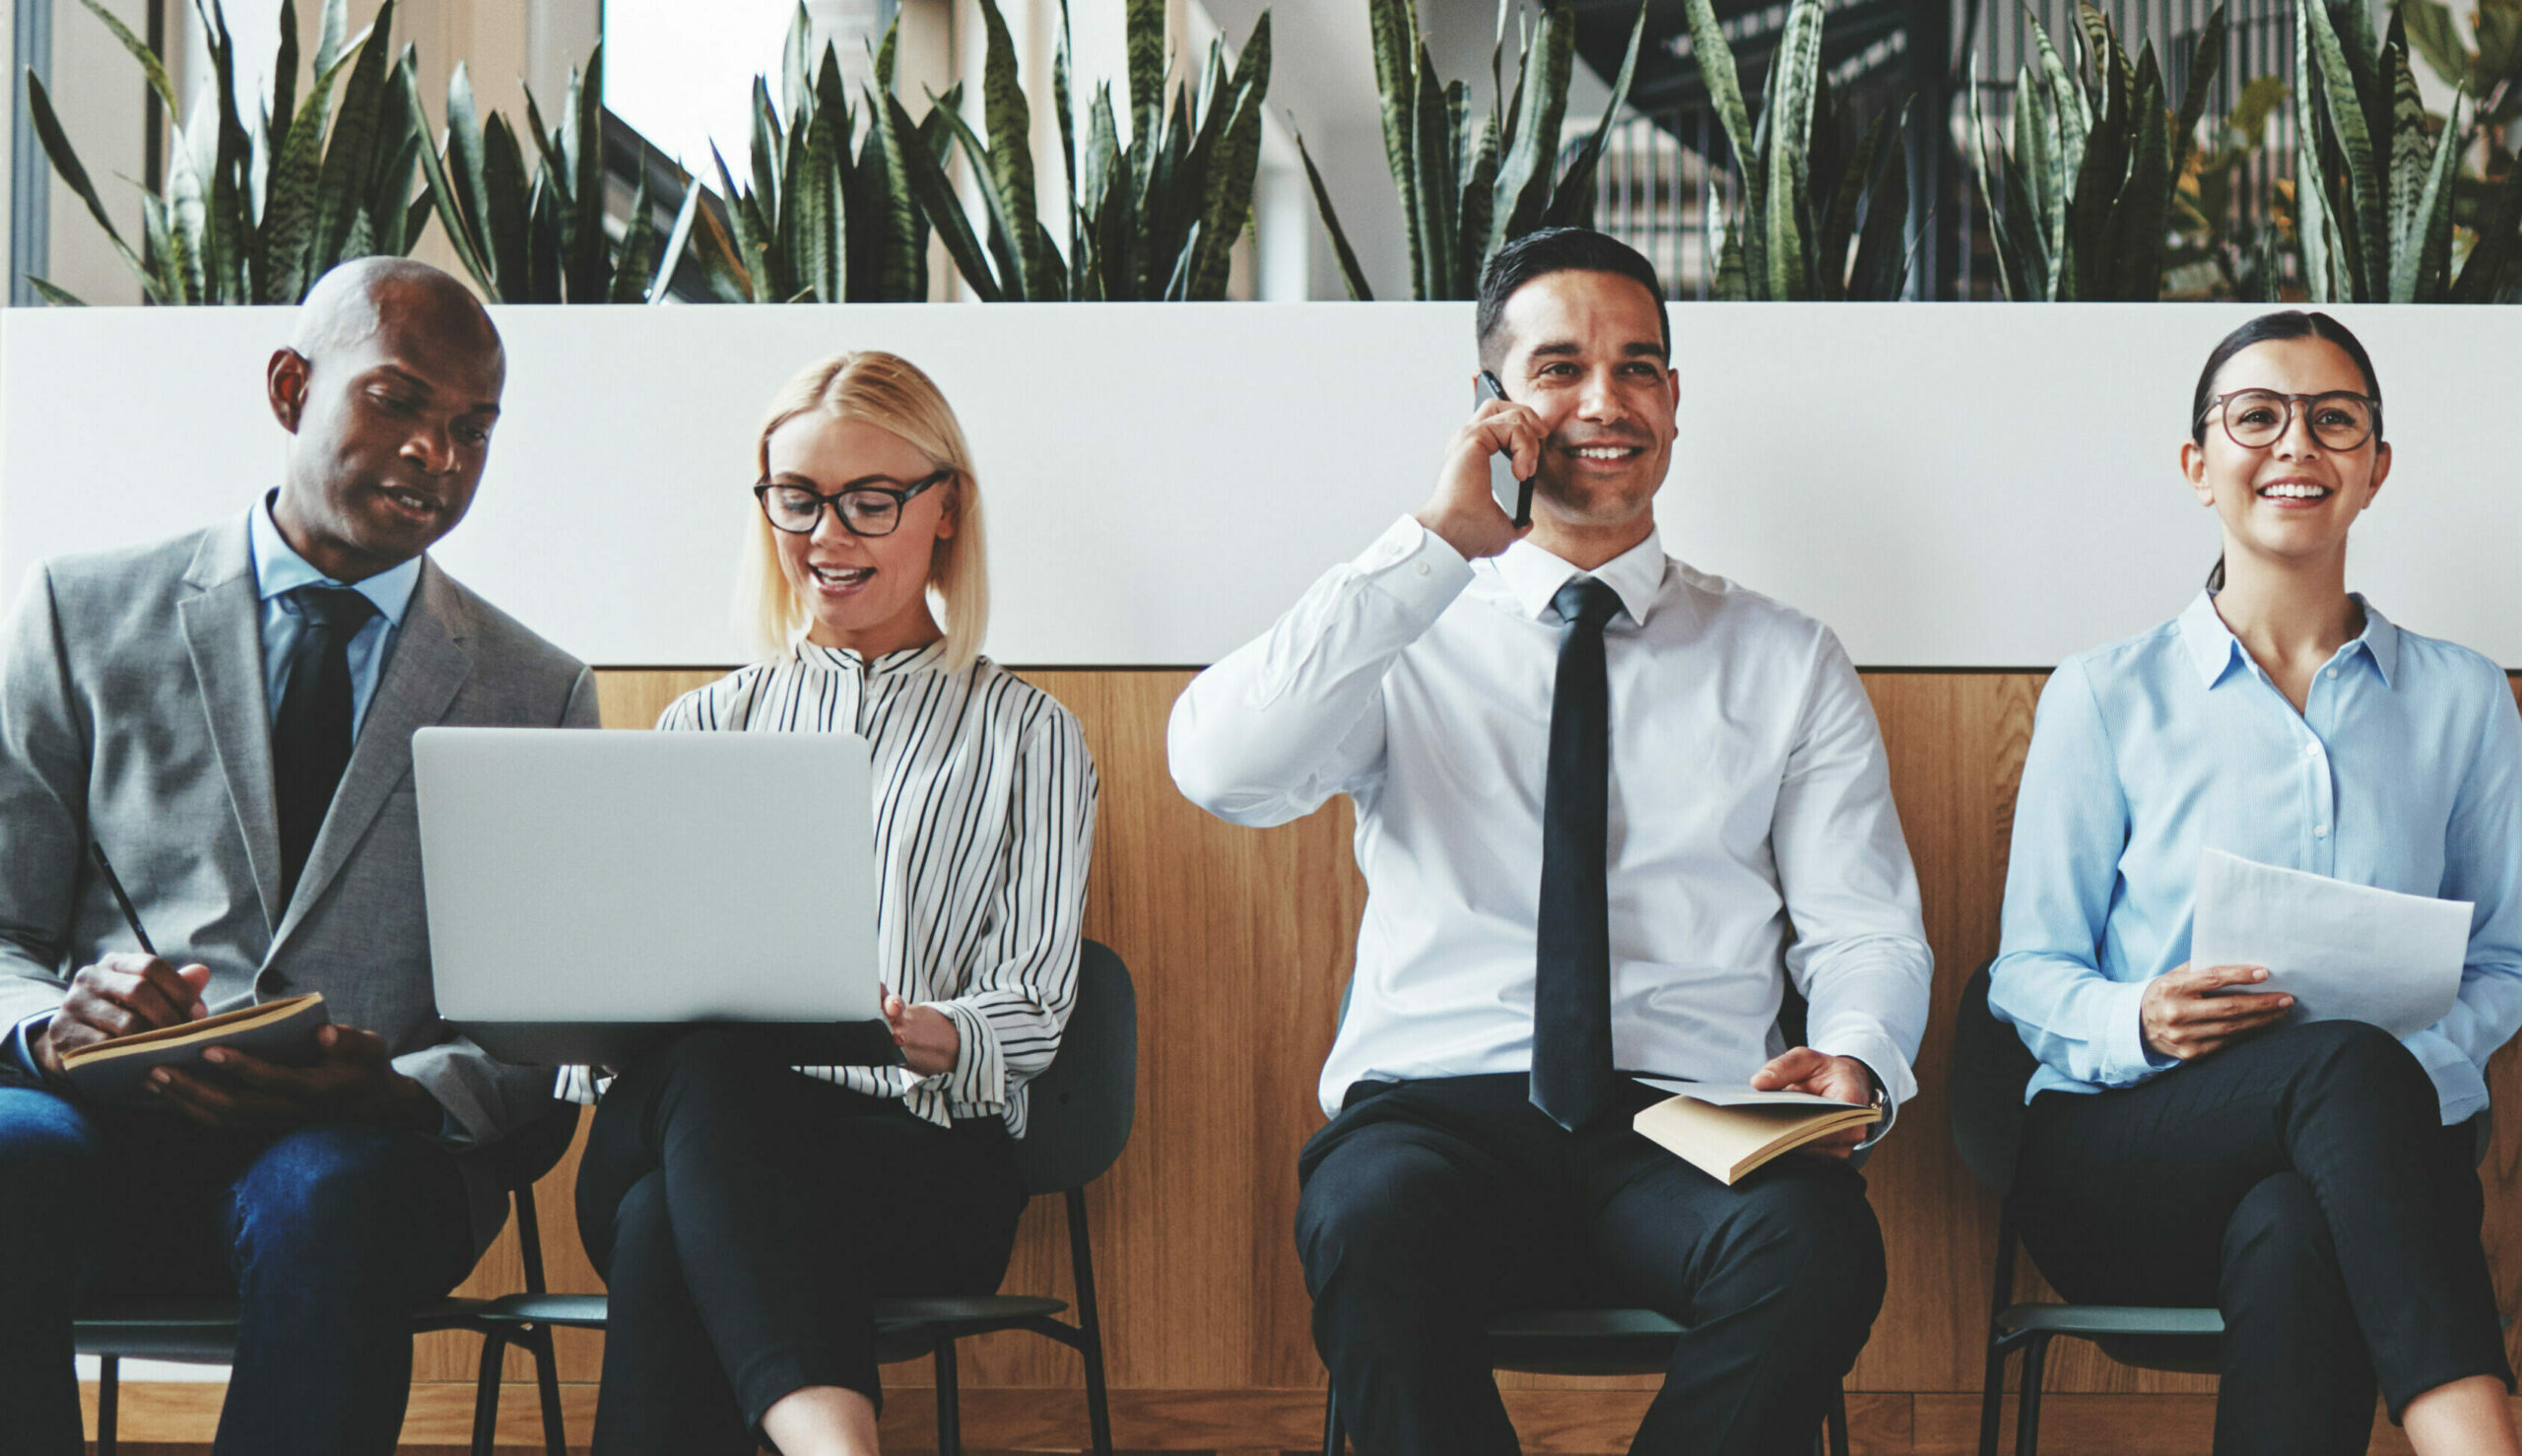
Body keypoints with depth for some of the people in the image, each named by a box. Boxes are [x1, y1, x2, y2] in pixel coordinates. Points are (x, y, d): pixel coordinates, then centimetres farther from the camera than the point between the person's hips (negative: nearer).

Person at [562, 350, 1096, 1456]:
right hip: (689, 1126, 2)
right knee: (700, 1065, -40)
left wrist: (930, 1039, -19)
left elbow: (1033, 1010, 6)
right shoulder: (705, 728, 28)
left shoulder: (1024, 735, 19)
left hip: (919, 1152, -2)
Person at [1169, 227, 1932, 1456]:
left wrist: (1851, 1059, -12)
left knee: (1820, 1248, -33)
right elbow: (1220, 769, -7)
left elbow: (1866, 933, 13)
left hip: (1693, 1121, 1)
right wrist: (1436, 546, -8)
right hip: (1441, 1106, -1)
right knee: (1374, 1221, -37)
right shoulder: (1406, 640, 13)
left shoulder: (1786, 662, 17)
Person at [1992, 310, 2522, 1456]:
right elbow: (2028, 973, 8)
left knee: (2292, 1239, -39)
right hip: (2117, 1161, -1)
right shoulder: (2104, 699, 10)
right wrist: (2138, 1024, -16)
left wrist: (2430, 1051, -10)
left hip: (2377, 1150, 1)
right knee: (2347, 1067, -37)